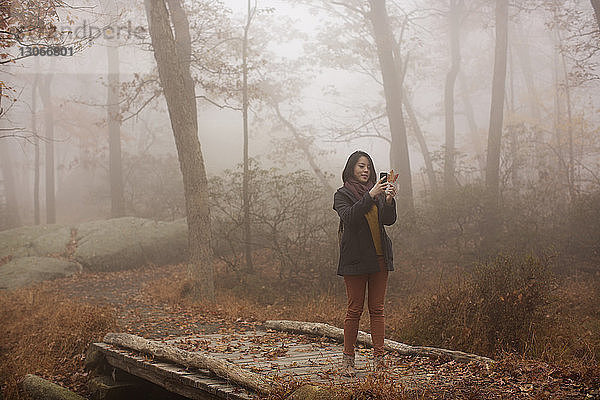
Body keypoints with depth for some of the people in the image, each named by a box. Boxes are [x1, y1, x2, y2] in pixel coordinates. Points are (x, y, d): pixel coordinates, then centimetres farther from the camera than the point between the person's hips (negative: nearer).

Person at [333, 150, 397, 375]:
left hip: (379, 258, 4)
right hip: (355, 259, -4)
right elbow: (349, 217, -18)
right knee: (355, 309, -2)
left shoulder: (377, 192, 15)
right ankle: (348, 358, 7)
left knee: (377, 309, 3)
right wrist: (370, 196, -23)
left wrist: (389, 200, -17)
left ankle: (378, 358, 5)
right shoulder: (343, 195, 2)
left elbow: (389, 220, 1)